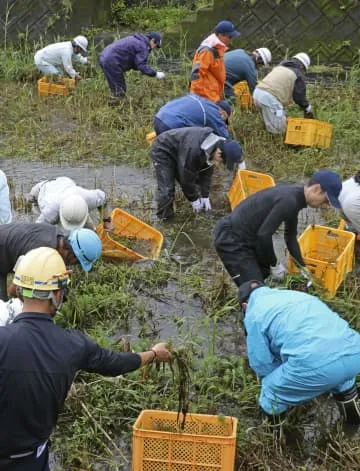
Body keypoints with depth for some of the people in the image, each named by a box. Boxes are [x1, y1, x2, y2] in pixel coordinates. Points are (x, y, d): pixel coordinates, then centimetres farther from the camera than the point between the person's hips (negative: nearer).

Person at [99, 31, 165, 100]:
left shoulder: (136, 40, 22)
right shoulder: (143, 46, -8)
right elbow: (142, 65, -16)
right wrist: (155, 74, -9)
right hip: (112, 62, -10)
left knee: (115, 89, 18)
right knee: (120, 90, -2)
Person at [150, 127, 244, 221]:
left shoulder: (216, 144, -15)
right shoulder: (194, 151, -41)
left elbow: (206, 172, -1)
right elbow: (186, 178, -28)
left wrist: (205, 195, -1)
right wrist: (194, 199, -15)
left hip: (178, 152, 8)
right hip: (162, 151, -8)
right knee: (167, 189, -17)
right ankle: (165, 218, -1)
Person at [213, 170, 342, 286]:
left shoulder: (295, 197, 7)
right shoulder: (289, 200, -25)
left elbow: (290, 236, 18)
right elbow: (264, 235, -26)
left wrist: (302, 267, 18)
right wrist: (274, 264, -12)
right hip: (231, 239, -10)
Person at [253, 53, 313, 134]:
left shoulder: (280, 66, 28)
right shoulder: (299, 75, 6)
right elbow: (299, 96, 5)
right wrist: (308, 109, 22)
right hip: (270, 98, -8)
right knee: (278, 130, -6)